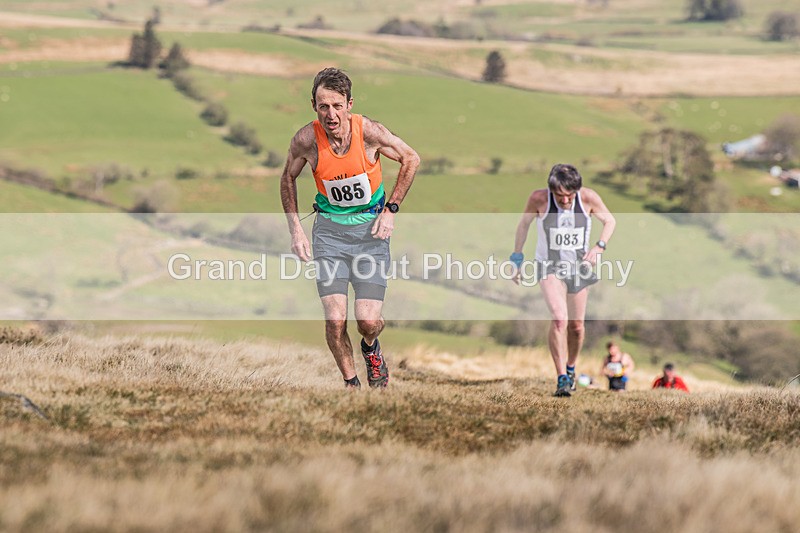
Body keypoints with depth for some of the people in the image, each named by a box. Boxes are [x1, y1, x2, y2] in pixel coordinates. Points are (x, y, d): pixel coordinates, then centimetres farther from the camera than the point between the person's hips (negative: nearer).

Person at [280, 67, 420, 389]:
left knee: (368, 320, -10)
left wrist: (391, 209, -3)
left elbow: (411, 159, 1)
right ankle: (350, 384, 10)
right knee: (335, 320, -14)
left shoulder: (369, 132, -18)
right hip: (329, 229, 1)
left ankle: (371, 348, 28)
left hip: (371, 227, -1)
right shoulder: (306, 140, -15)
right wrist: (295, 230, 1)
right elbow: (288, 178, 7)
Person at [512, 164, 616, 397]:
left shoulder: (589, 198, -16)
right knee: (559, 319, -23)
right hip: (549, 265, -2)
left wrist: (599, 247, -14)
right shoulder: (539, 199, -19)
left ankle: (570, 369, 38)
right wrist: (517, 259, 4)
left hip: (579, 266, 3)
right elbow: (524, 224, -1)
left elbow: (609, 221, 2)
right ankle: (562, 379, -20)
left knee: (576, 326, 10)